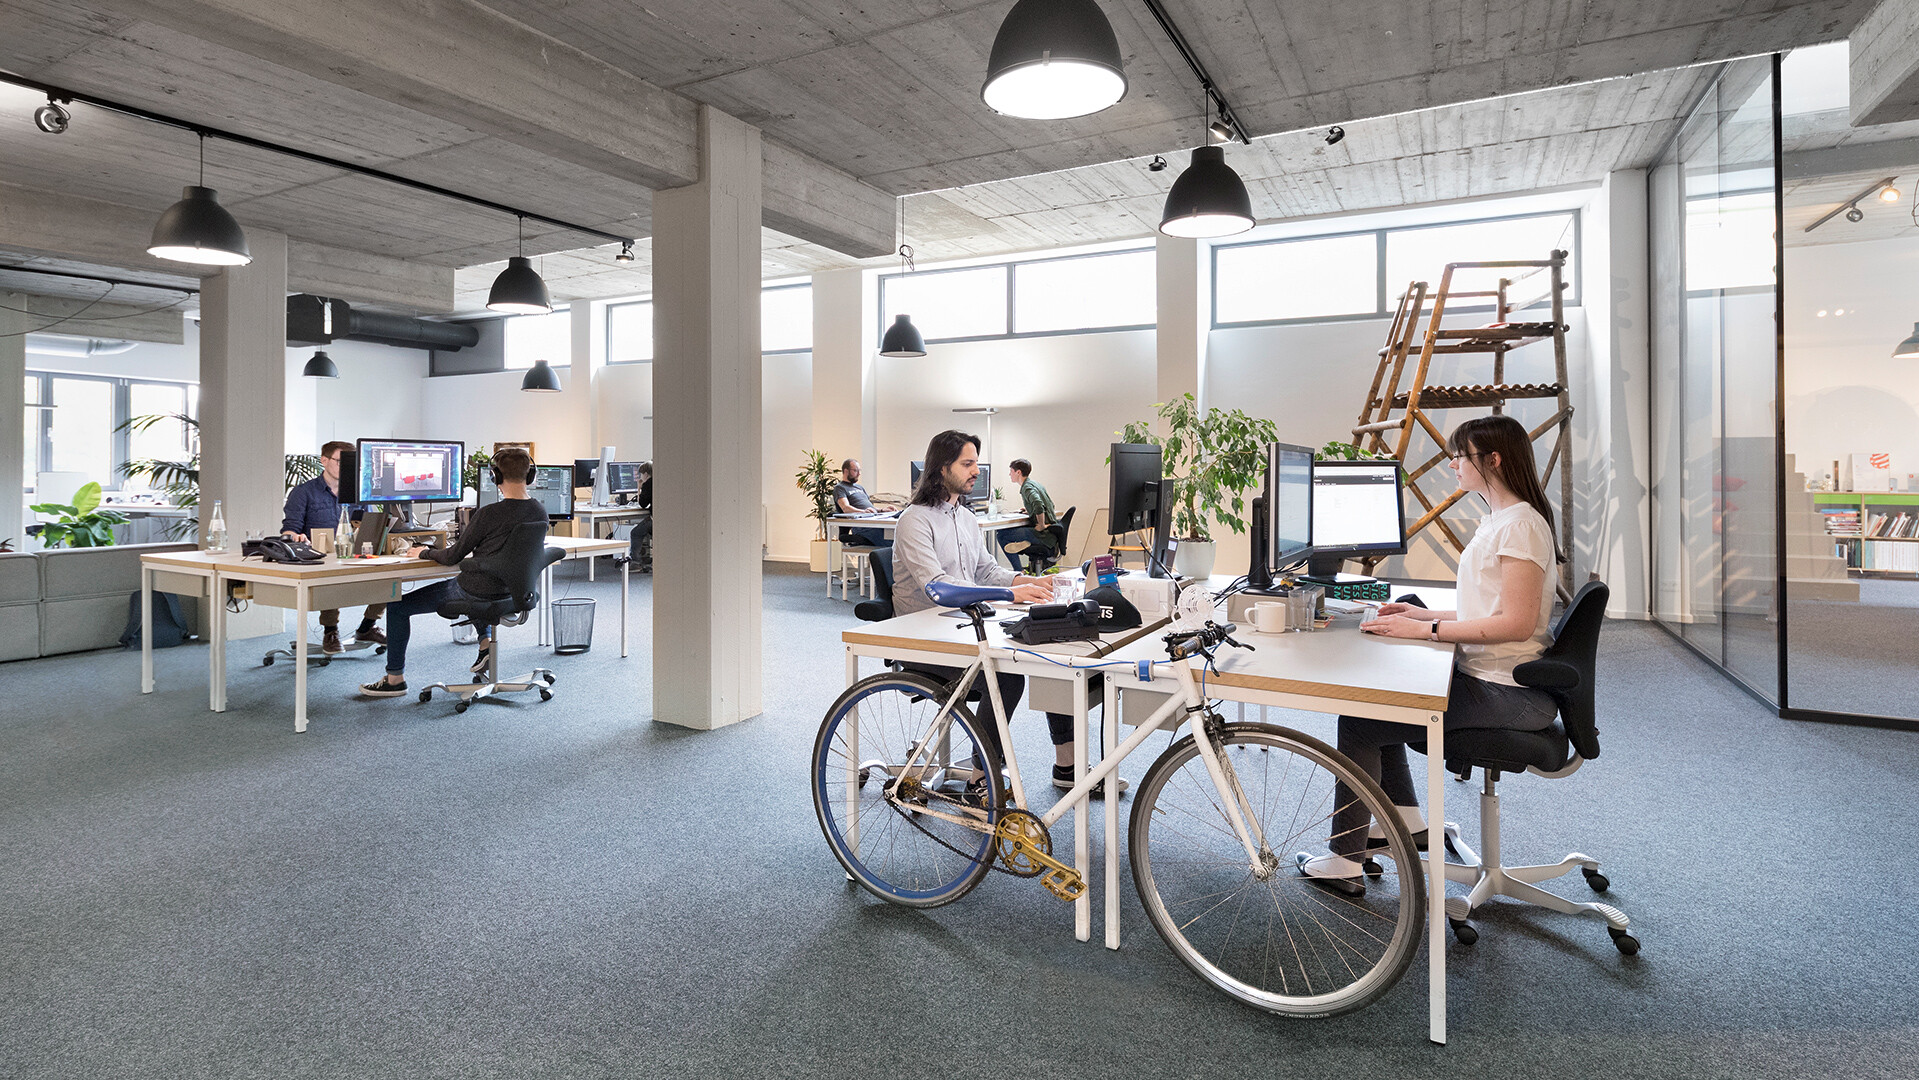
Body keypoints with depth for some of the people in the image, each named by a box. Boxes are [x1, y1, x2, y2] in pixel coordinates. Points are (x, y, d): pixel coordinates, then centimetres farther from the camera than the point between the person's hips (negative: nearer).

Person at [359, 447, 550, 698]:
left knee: (397, 607, 10)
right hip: (512, 590, 7)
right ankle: (486, 640, 28)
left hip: (478, 592, -7)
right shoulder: (540, 512, -6)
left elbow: (453, 557, -14)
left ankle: (395, 678, 19)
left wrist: (423, 553, 5)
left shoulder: (489, 514, -24)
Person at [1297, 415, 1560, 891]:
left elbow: (1517, 622, -24)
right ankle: (1406, 820, 23)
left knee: (1359, 721, -13)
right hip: (1486, 677, 10)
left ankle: (1345, 861, -2)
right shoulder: (1498, 521, 15)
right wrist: (1425, 614, 9)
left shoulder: (1520, 525, -17)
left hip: (1507, 693, -10)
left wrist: (1426, 630, -23)